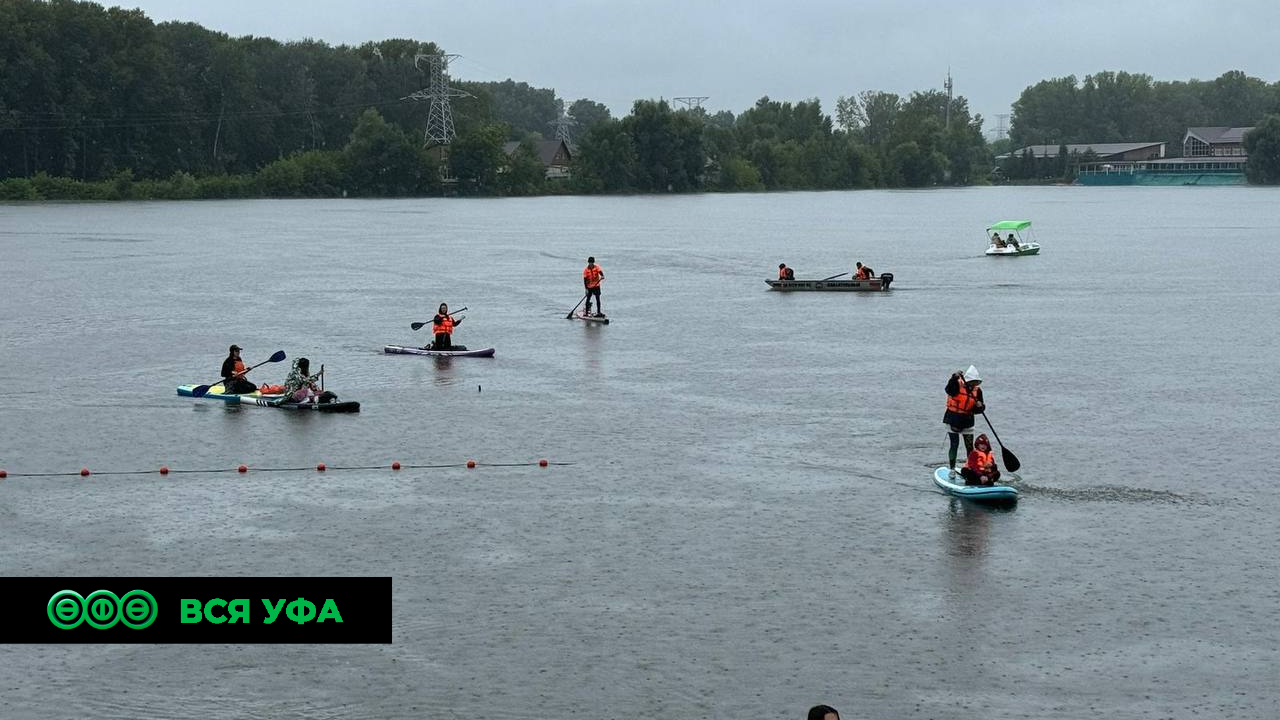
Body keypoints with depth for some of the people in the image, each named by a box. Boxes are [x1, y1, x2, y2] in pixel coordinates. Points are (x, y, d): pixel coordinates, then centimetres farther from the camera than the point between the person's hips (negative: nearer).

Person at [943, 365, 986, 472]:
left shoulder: (977, 390, 1)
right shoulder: (957, 385, -12)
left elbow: (977, 410, 6)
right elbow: (949, 390, -35)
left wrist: (980, 406, -18)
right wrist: (955, 377, -49)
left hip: (967, 421, 4)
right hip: (953, 419, -4)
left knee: (970, 447, 5)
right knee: (954, 445, -4)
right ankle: (951, 469, 7)